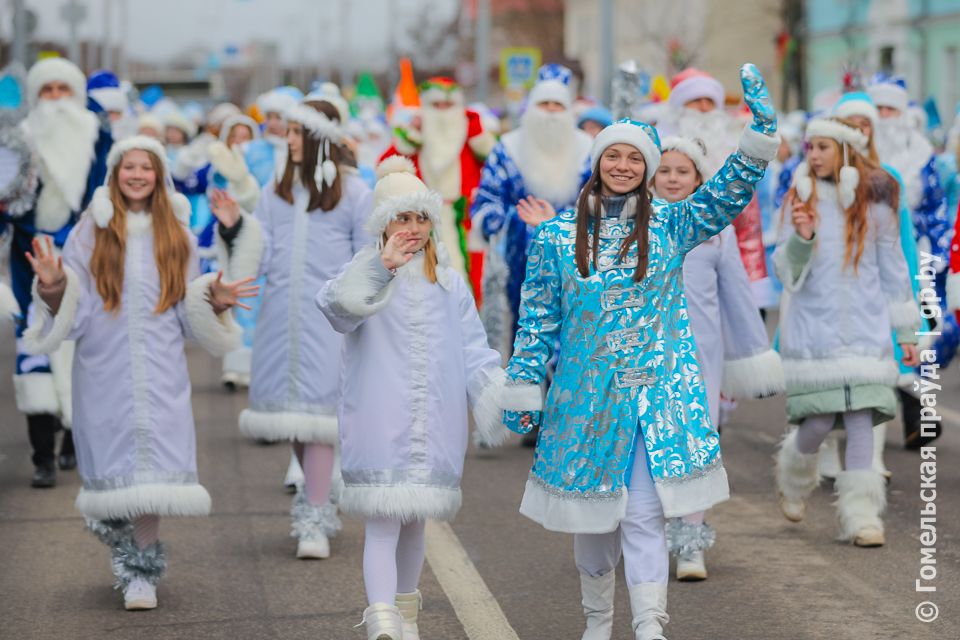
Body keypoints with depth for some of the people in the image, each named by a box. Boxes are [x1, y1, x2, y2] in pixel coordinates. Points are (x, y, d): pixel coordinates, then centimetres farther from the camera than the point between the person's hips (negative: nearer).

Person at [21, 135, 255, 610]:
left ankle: (141, 570, 1)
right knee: (112, 450, 4)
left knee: (154, 463, -6)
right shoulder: (92, 231, 2)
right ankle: (112, 522, 35)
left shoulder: (175, 235, 9)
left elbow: (189, 315, 13)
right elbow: (71, 312, -1)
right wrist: (54, 288, -20)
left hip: (160, 370, 1)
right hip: (104, 367, -1)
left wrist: (214, 301, -5)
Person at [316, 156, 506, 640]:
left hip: (435, 423, 4)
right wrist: (382, 267, -35)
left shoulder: (449, 286, 13)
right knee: (382, 522, -11)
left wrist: (506, 399, -4)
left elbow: (474, 352, 11)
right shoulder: (364, 274, 1)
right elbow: (335, 305, -21)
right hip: (378, 419, -4)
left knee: (414, 520, 14)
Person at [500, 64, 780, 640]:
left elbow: (730, 192, -6)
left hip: (656, 398, -1)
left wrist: (762, 133, -20)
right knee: (592, 513, 10)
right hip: (583, 397, 1)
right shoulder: (558, 235, 3)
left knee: (644, 515, -6)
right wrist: (523, 389, 3)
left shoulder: (670, 224, 3)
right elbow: (539, 316, 5)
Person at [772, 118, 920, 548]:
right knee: (819, 421, -5)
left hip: (865, 327, 0)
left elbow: (893, 270, 9)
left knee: (861, 420, -6)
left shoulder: (875, 202, 4)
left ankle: (860, 515, 0)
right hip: (813, 325, 0)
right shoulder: (799, 201, 3)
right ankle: (795, 474, 27)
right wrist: (800, 238, -19)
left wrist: (907, 333, 9)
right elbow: (787, 270, 2)